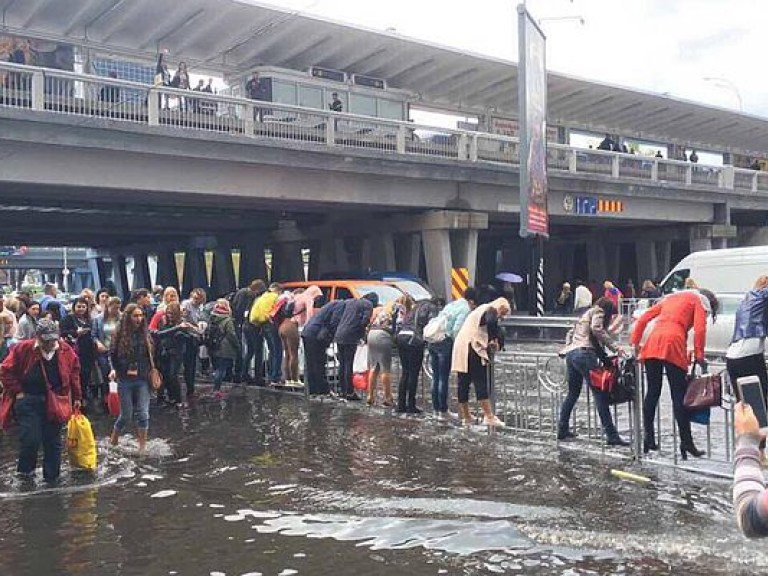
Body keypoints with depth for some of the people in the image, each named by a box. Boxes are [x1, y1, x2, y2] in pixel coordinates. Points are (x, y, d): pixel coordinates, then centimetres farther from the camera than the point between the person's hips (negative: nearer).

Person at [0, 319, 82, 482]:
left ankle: (52, 476, 20)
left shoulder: (66, 351, -2)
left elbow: (74, 373, 10)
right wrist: (17, 392, -6)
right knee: (31, 439, -9)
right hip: (29, 401, -2)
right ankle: (26, 469, 18)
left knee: (53, 441, 8)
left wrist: (77, 396, 11)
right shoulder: (23, 349, -9)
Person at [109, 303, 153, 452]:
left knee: (143, 413, -2)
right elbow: (112, 354, 3)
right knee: (126, 414, 5)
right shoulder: (120, 334, -4)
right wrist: (114, 369, -11)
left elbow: (151, 355, 12)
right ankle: (113, 439, 31)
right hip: (125, 380, -2)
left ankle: (143, 446, 7)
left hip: (142, 380, 2)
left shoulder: (145, 333, 2)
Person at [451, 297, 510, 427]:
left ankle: (465, 417, 16)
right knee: (481, 383, -9)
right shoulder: (491, 310, -2)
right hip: (472, 349, -9)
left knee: (463, 384, 10)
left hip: (460, 347, 9)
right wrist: (495, 339, -14)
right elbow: (491, 322, -25)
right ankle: (489, 417, -12)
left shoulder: (480, 309, 28)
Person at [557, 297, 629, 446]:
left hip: (570, 354, 9)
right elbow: (596, 329, -13)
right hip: (584, 354, -9)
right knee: (600, 394, -10)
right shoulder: (598, 312, 6)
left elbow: (570, 334, 31)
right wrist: (615, 347, -13)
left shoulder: (585, 314, 30)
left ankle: (562, 430, 22)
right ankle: (611, 436, -14)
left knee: (573, 393, 19)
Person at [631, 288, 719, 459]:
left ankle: (648, 439, 11)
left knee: (652, 393, 10)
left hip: (652, 343, 5)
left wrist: (635, 342, 21)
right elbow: (700, 329, -2)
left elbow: (644, 318, 23)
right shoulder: (699, 301, 14)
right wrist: (699, 354, 3)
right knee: (679, 396, -2)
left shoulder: (671, 297, 31)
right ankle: (686, 443, 0)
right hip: (673, 344, -5)